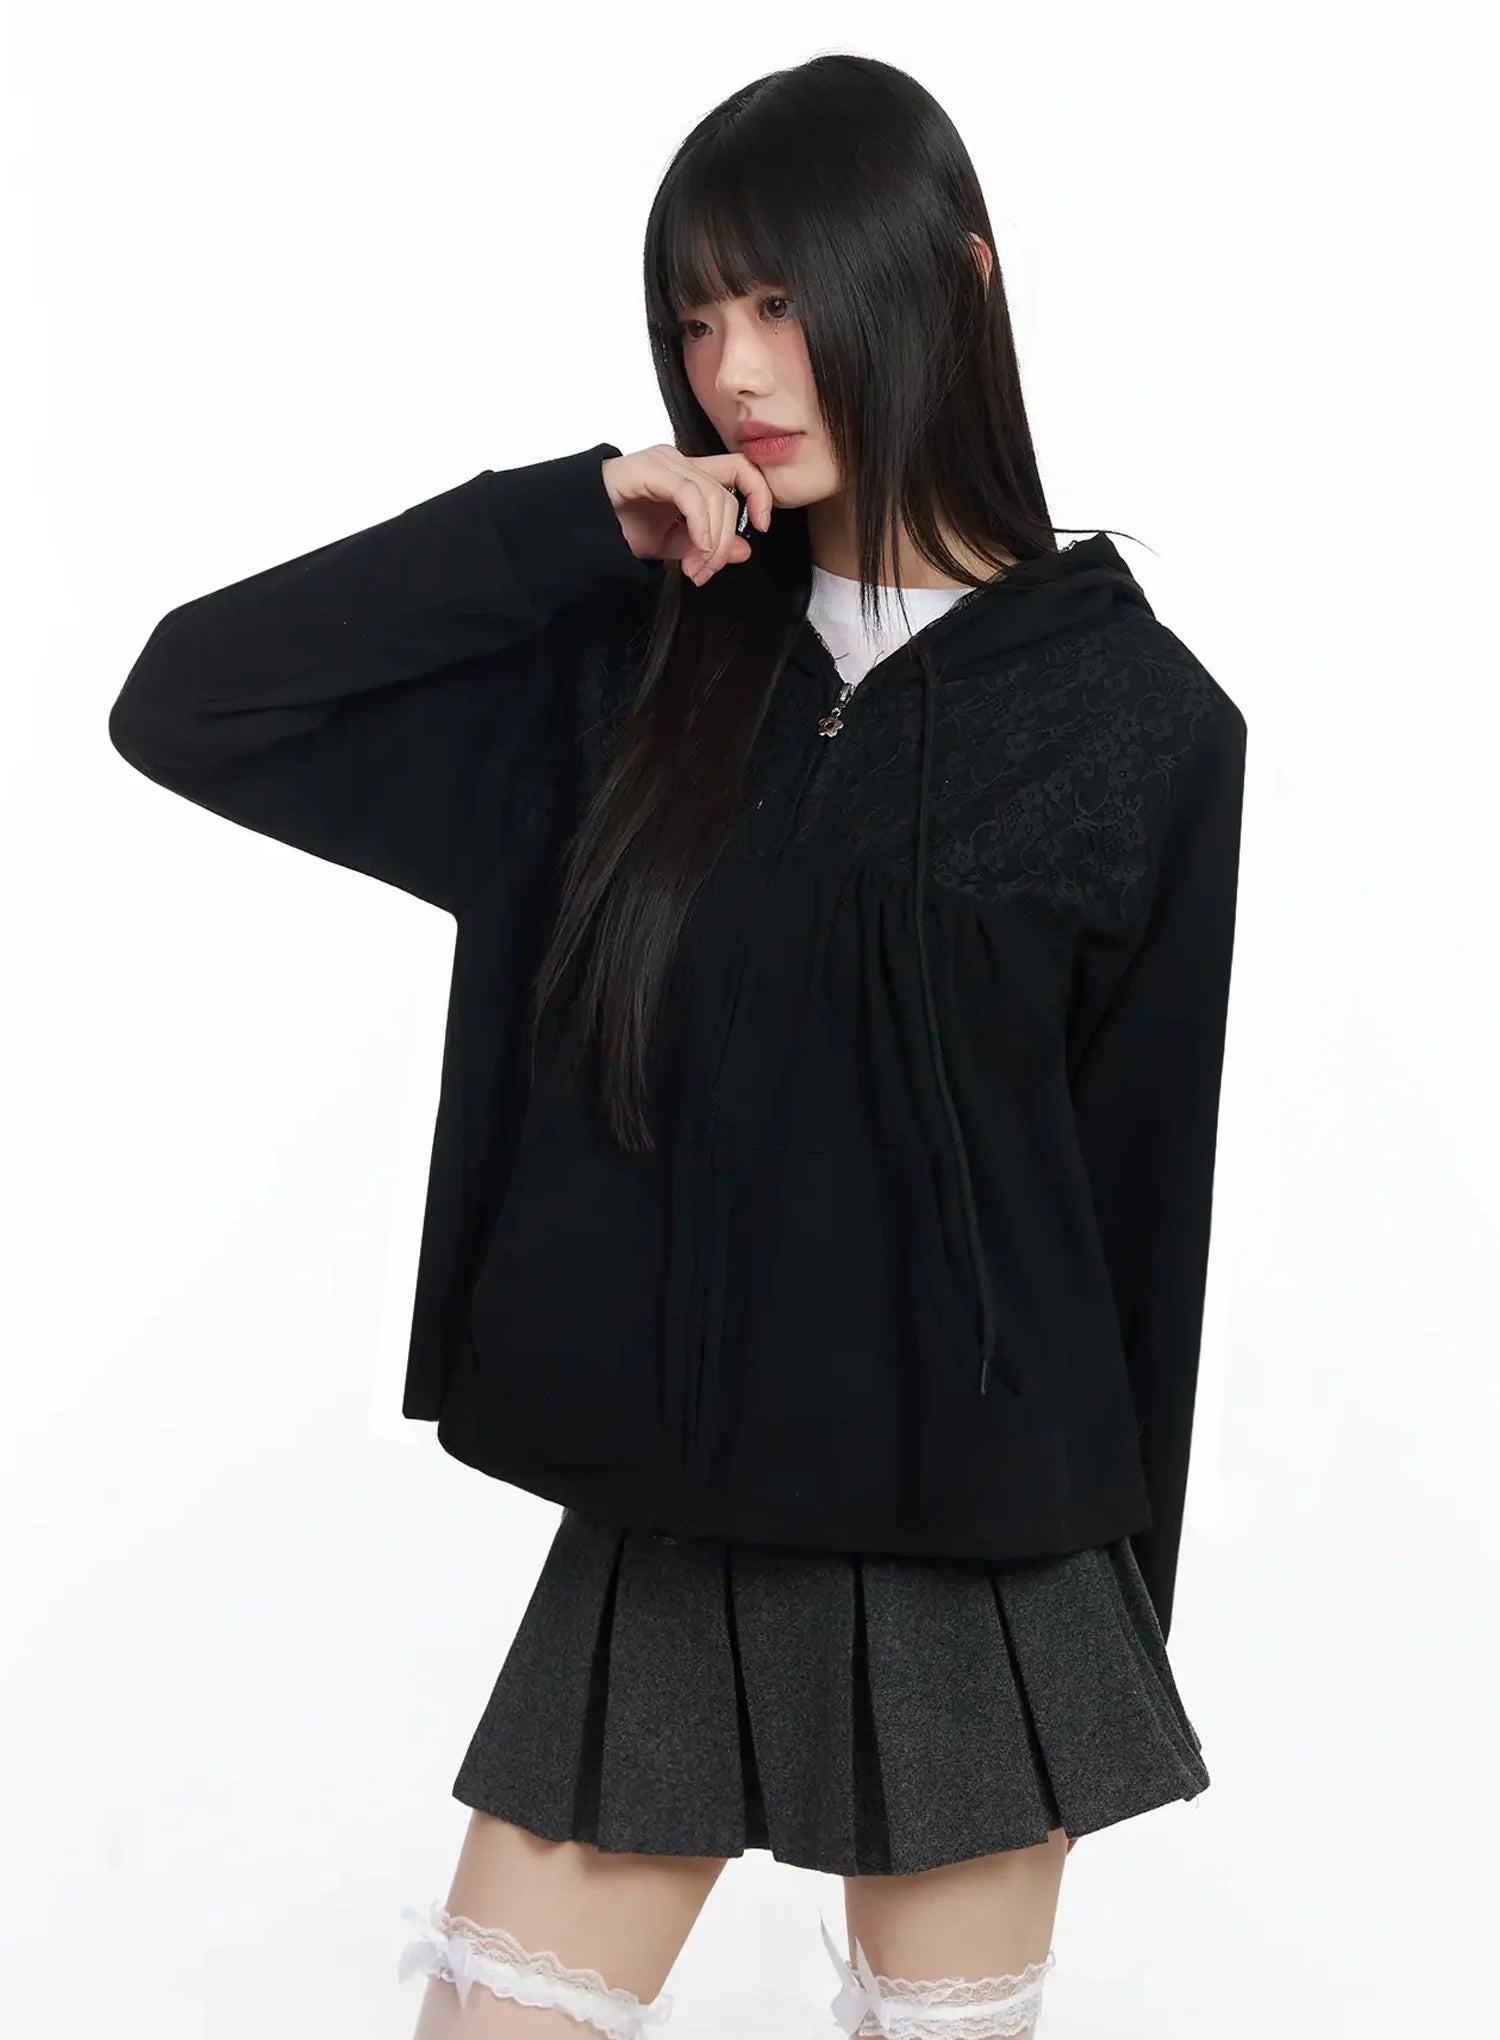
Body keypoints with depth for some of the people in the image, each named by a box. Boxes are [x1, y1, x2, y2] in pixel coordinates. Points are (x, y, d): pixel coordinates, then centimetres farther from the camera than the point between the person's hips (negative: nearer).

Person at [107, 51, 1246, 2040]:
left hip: (973, 1567, -2)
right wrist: (573, 519, -9)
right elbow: (186, 703, -3)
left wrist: (1107, 1616, 4)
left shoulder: (1136, 719, -3)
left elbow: (1139, 1195, 0)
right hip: (655, 1539, 2)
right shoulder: (628, 664, 3)